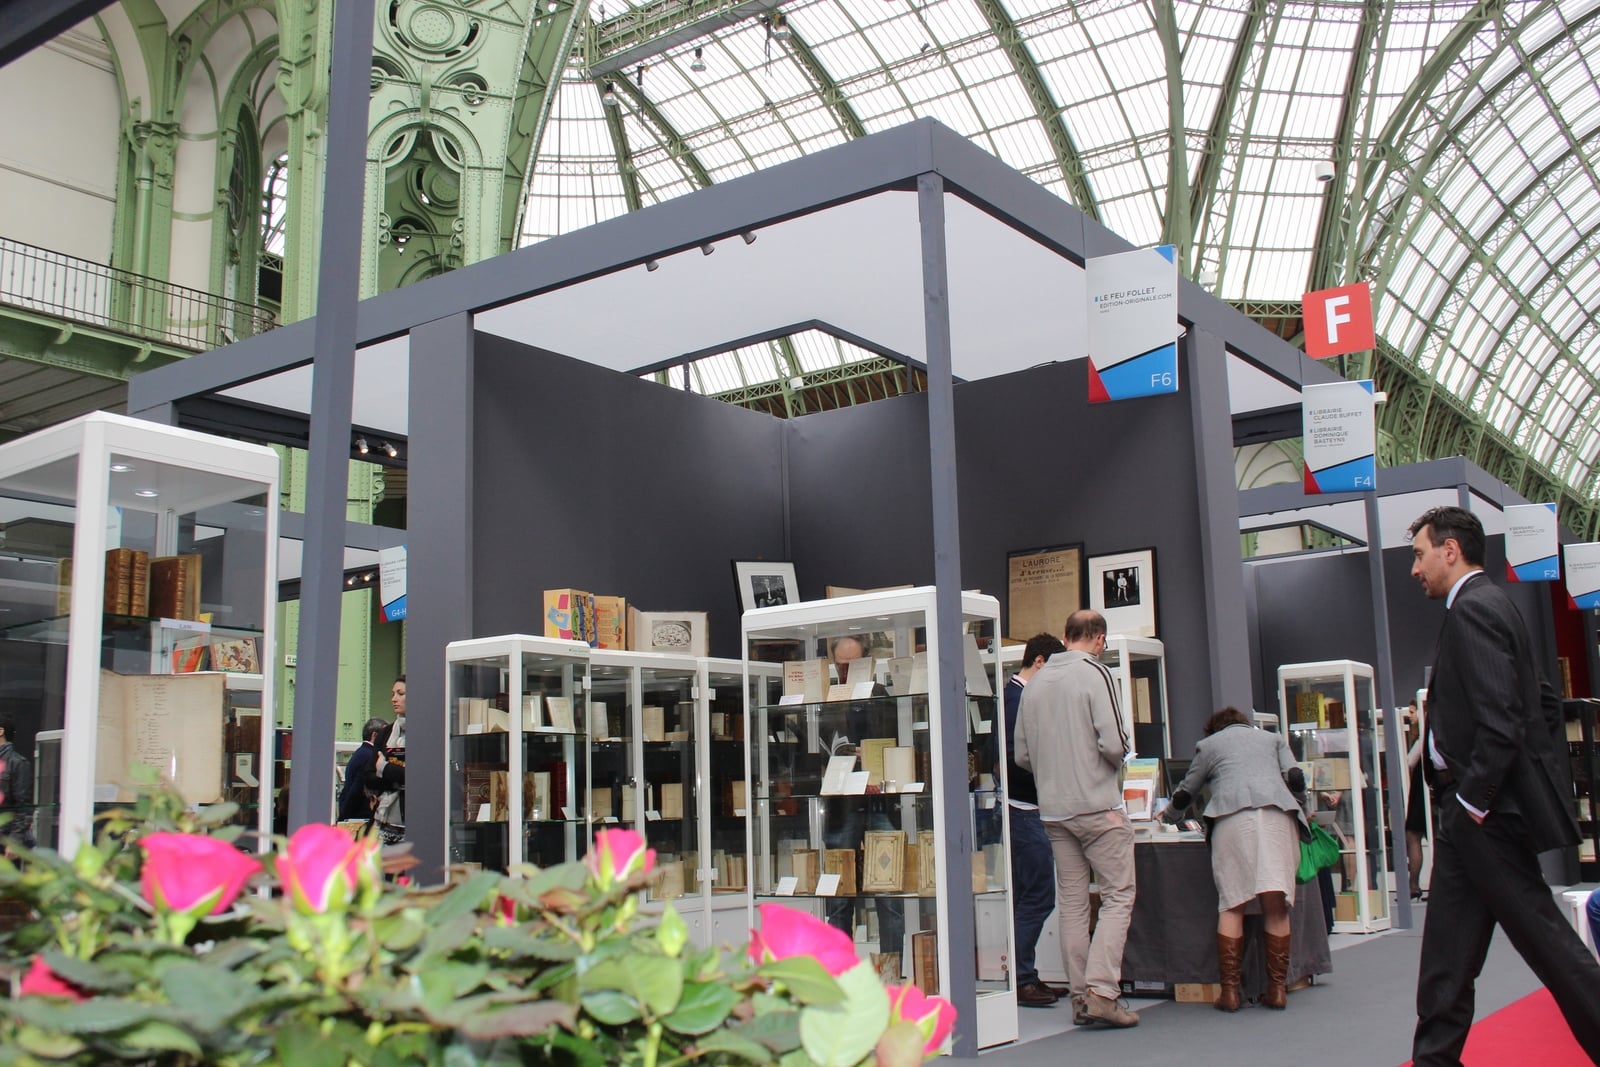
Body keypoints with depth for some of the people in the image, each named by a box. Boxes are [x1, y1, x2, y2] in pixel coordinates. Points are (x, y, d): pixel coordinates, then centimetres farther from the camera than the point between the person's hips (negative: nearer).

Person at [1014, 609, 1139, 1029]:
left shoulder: (1034, 683, 9)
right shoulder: (1095, 673, -8)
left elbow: (1022, 754, 10)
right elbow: (1114, 743, -15)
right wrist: (1118, 758, 6)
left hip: (1053, 809, 6)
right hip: (1098, 805, -6)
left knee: (1071, 903, 9)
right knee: (1118, 897, -1)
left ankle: (1080, 996, 11)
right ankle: (1101, 991, -10)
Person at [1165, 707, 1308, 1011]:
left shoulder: (1208, 744, 27)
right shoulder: (1274, 738, 31)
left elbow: (1184, 795, 30)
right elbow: (1296, 780, 15)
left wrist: (1170, 815, 49)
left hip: (1233, 814, -1)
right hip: (1278, 812, 1)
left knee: (1232, 905, 0)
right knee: (1276, 904, 2)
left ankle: (1229, 990, -4)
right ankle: (1277, 989, 1)